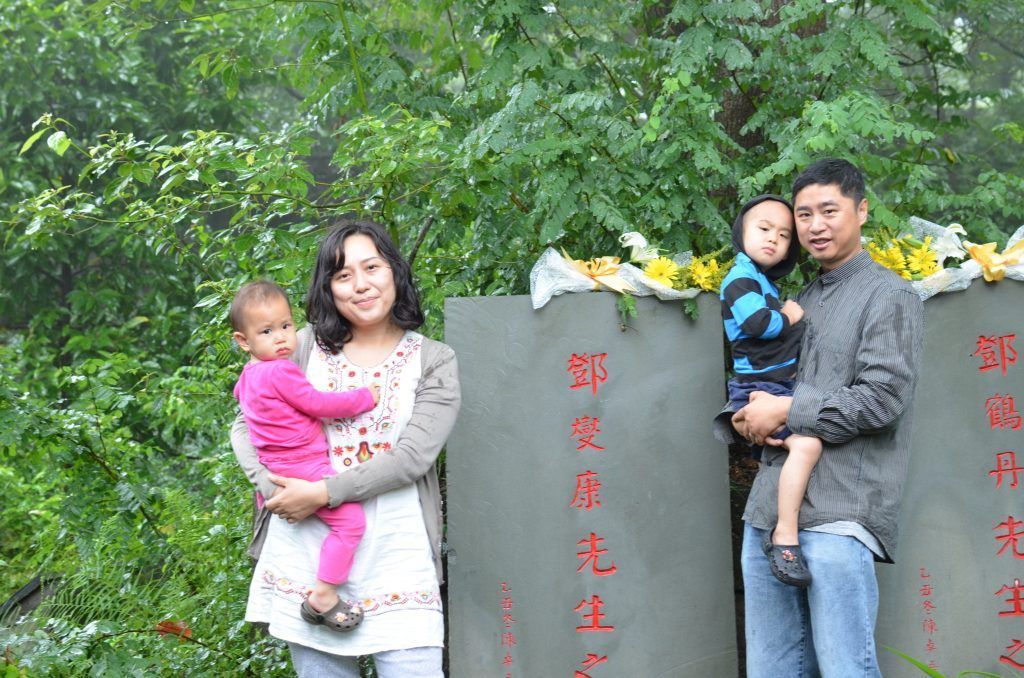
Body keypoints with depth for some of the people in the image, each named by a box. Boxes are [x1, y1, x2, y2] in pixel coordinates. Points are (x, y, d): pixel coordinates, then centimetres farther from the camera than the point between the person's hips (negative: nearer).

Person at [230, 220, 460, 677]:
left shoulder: (433, 362, 4)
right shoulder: (305, 347, 7)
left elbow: (414, 455, -8)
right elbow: (245, 427, 9)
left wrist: (323, 494, -16)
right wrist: (275, 489, -11)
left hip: (394, 557, -1)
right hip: (305, 549, 2)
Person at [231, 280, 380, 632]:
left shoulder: (248, 375, 11)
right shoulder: (281, 372, -18)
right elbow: (318, 404, -16)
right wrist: (364, 397, -5)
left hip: (272, 469, 11)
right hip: (303, 466, -11)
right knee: (350, 519, -17)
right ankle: (323, 596, -22)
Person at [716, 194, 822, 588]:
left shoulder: (766, 283, 22)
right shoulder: (742, 278, -8)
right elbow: (756, 322, -23)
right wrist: (788, 317, -6)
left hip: (780, 389, 11)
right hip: (759, 389, -11)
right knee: (807, 443, -30)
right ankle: (785, 537, -31)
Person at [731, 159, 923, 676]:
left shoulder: (888, 296, 2)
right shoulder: (799, 300, 22)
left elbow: (882, 398, -9)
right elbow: (759, 380, 27)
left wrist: (786, 410, -8)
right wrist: (748, 420, 3)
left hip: (839, 516, -7)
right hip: (770, 509, 7)